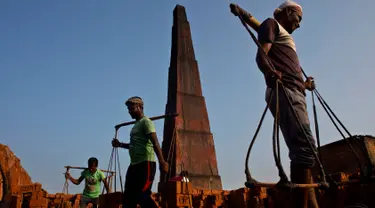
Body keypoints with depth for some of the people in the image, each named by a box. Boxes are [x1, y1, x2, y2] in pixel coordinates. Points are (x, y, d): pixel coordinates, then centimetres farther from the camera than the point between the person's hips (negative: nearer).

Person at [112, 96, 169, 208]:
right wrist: (120, 144, 20)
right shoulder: (136, 124, 22)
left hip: (145, 164, -10)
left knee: (141, 195, -15)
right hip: (134, 165, 10)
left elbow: (155, 143, -19)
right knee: (128, 197, 8)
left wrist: (162, 161, -31)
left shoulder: (145, 122, -6)